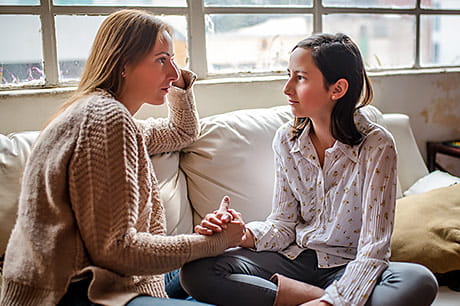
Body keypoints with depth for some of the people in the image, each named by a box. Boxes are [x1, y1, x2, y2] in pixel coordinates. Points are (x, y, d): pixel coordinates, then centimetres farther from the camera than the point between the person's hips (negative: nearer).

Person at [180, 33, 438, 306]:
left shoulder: (376, 145, -14)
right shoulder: (287, 139, -1)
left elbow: (374, 247, -18)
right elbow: (283, 224, 2)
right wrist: (246, 234, -19)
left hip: (348, 267, -3)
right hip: (295, 256, 4)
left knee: (420, 282, -35)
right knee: (196, 271, -19)